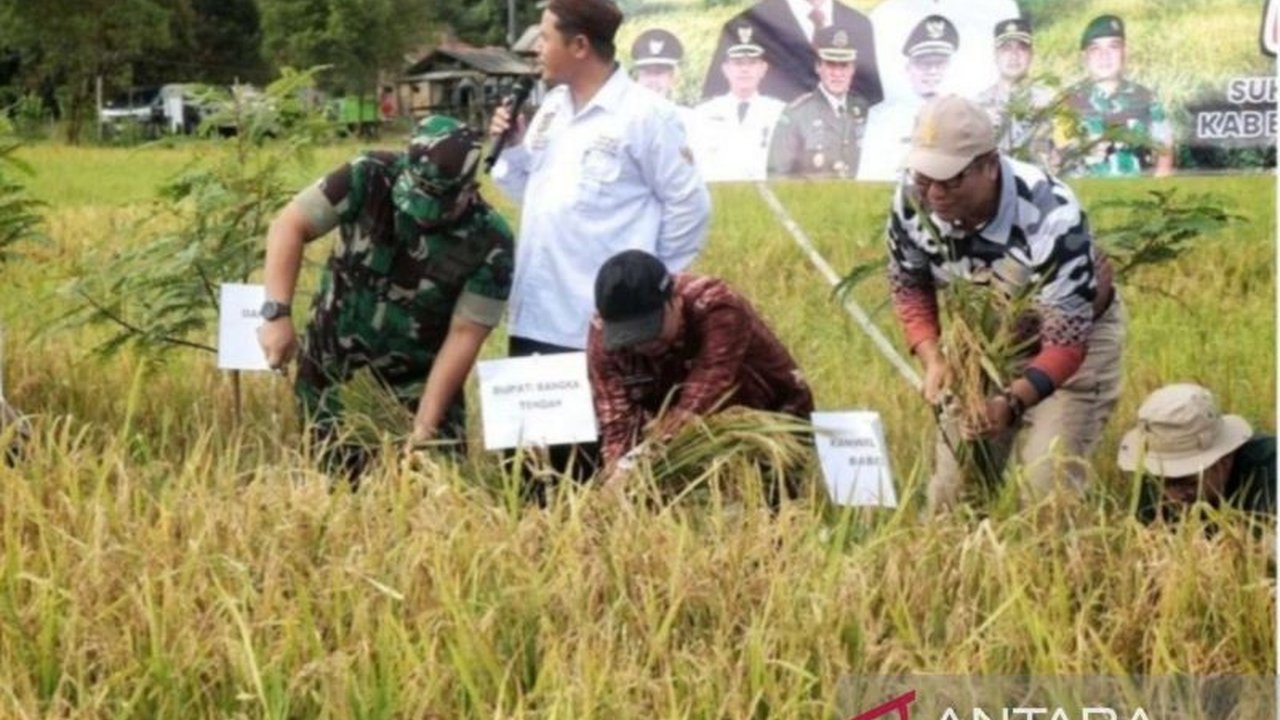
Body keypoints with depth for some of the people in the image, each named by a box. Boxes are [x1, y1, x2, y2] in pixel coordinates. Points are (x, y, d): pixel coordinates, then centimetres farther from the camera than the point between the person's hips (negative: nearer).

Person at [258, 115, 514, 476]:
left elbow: (464, 336, -16)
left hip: (419, 379, -1)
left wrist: (426, 424, -19)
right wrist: (277, 313, -24)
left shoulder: (489, 243, -20)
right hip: (333, 366, 1)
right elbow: (290, 226, -14)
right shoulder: (371, 177, -19)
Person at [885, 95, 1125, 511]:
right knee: (953, 481, -1)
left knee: (1048, 481, -18)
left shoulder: (1050, 216, -37)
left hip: (1077, 336, -4)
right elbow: (909, 284, -3)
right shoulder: (913, 199, -23)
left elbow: (1065, 342, -35)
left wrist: (1011, 401, -52)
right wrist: (933, 360, -19)